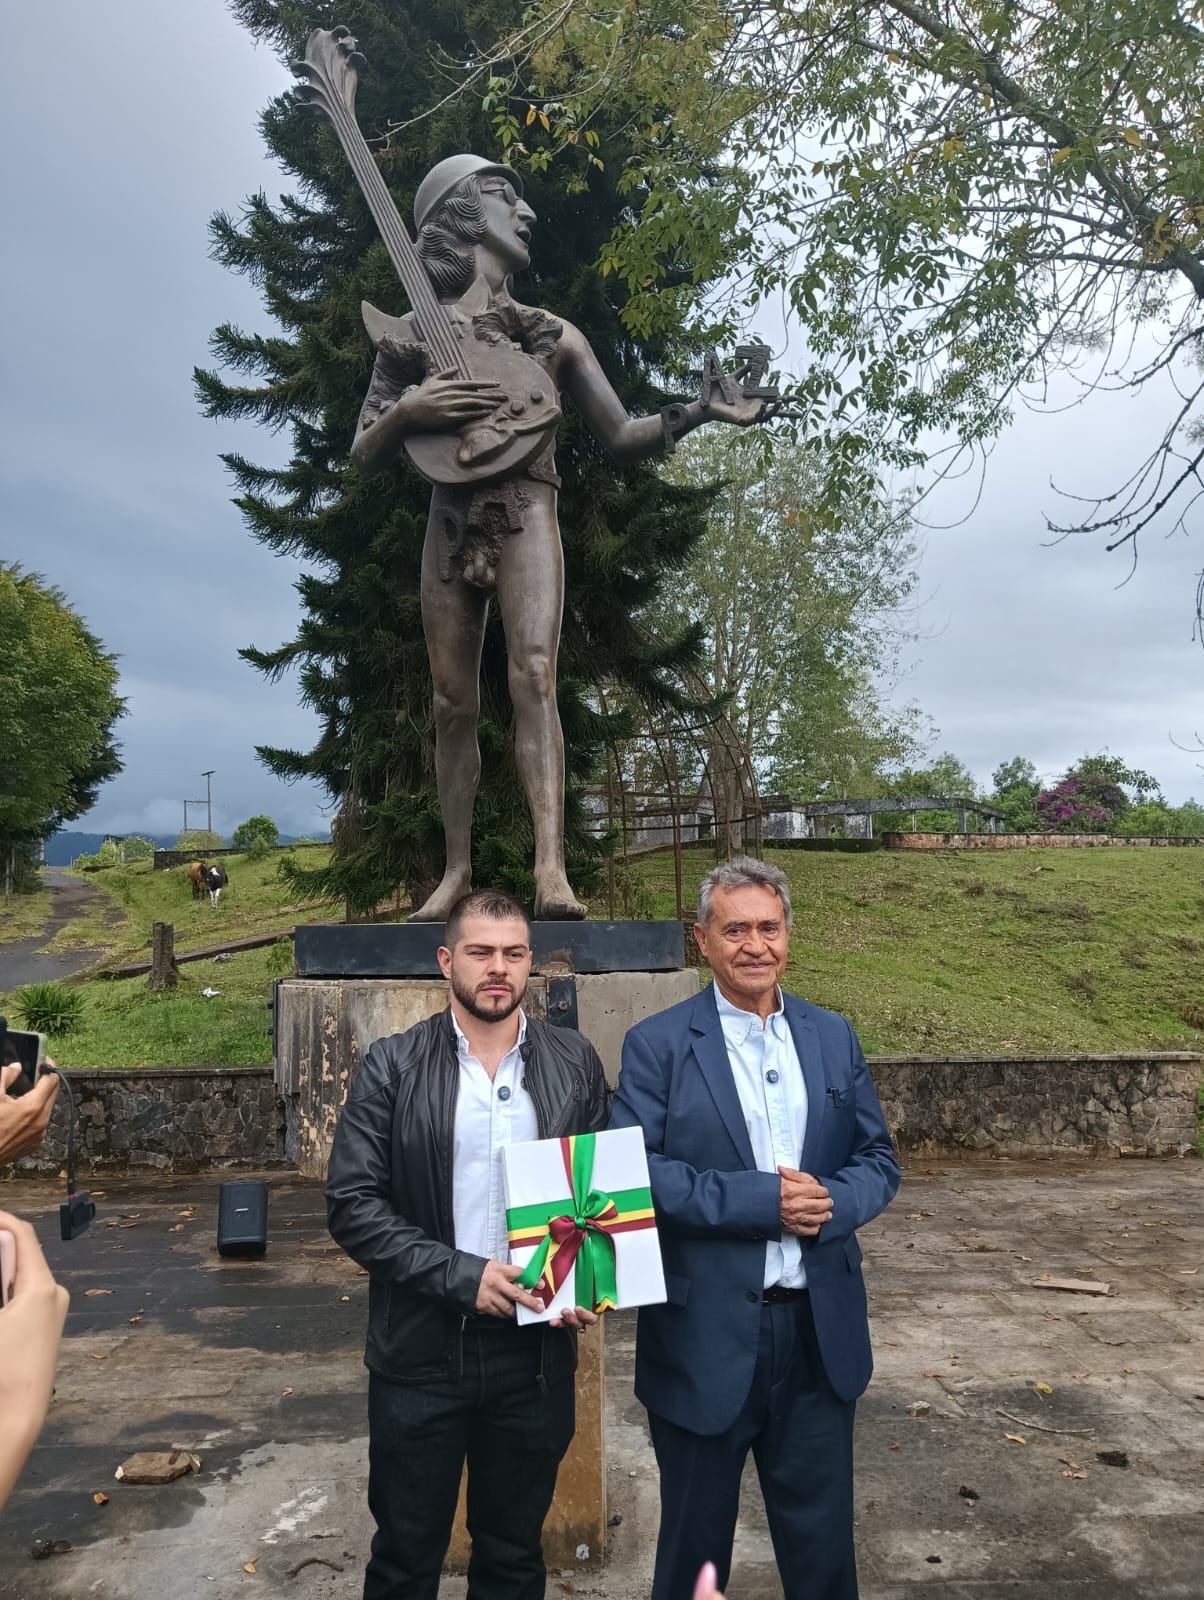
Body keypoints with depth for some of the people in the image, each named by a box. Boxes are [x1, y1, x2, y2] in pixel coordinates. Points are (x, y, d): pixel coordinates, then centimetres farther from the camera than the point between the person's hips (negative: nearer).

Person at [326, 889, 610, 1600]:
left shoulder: (575, 1063, -1)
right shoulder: (393, 1066, -7)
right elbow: (352, 1204, -10)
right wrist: (461, 1273, -19)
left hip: (535, 1350, 2)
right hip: (420, 1352, -1)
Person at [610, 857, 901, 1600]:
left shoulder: (834, 1036, 4)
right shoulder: (658, 1044, -9)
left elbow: (879, 1160, 6)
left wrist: (829, 1202, -15)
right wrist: (758, 1200, -22)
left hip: (820, 1330, 3)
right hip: (706, 1335, -3)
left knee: (822, 1539, 19)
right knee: (697, 1540, 17)